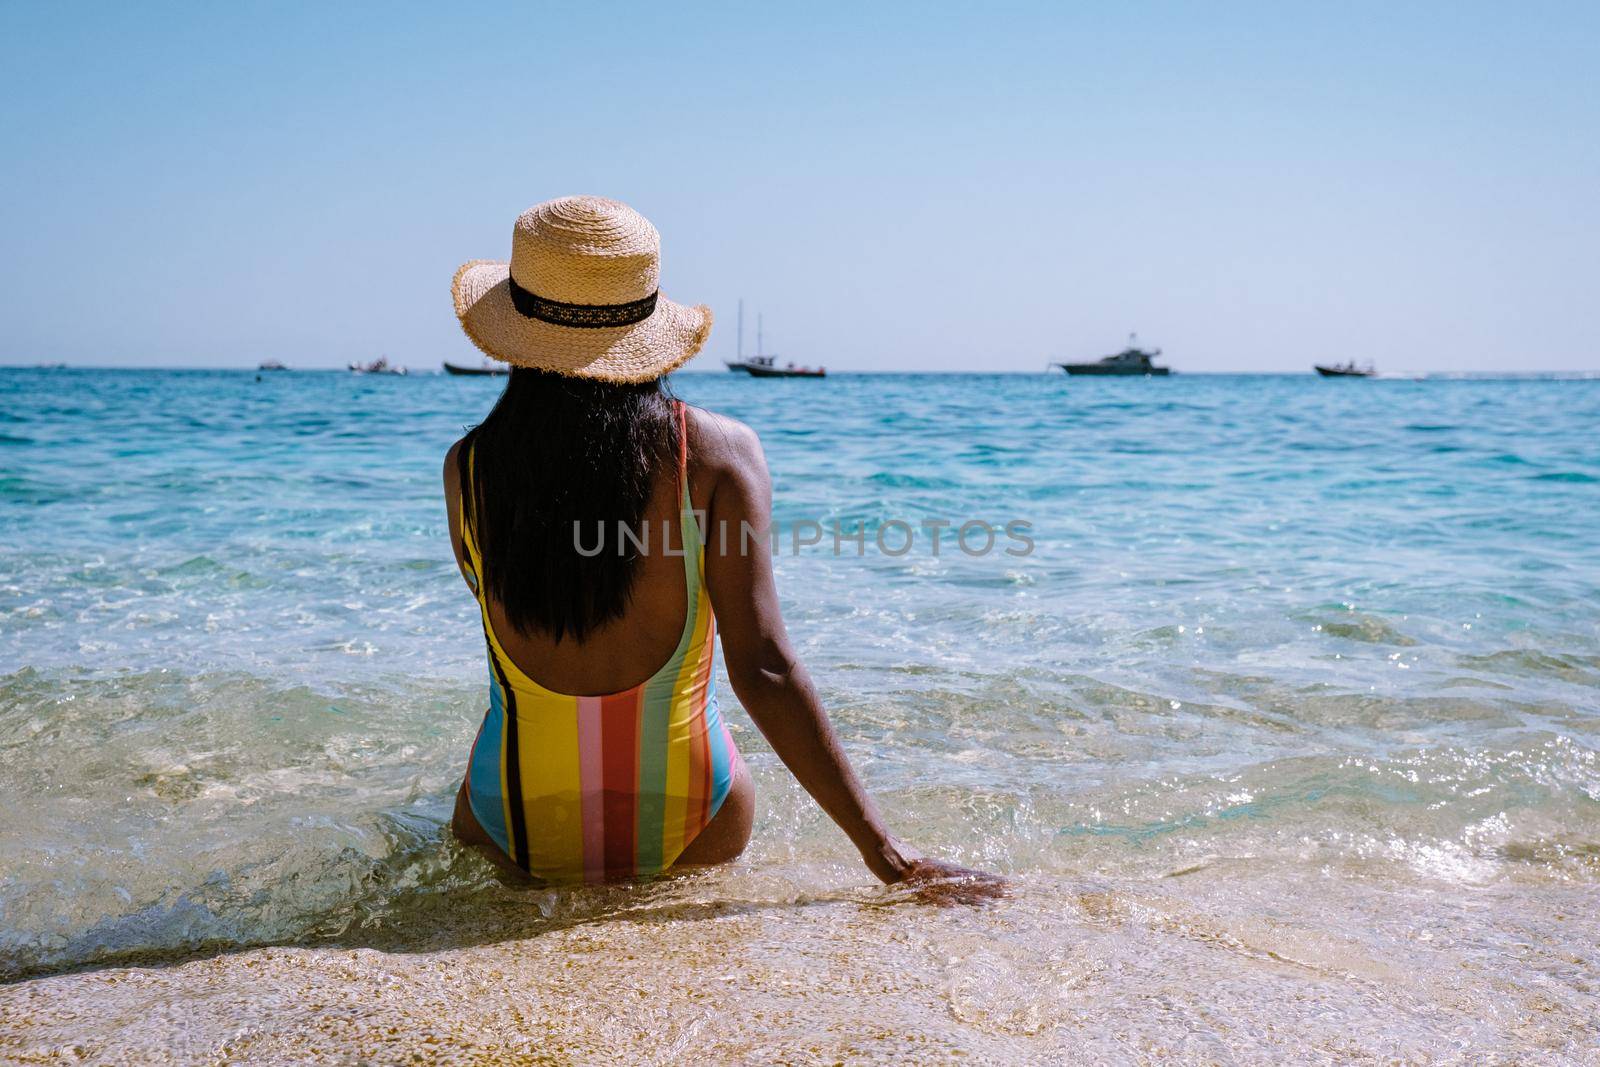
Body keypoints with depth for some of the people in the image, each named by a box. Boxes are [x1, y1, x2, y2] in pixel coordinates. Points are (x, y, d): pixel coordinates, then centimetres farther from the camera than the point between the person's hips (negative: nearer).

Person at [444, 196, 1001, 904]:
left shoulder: (468, 469, -9)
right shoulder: (719, 454, -14)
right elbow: (764, 670, -20)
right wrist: (887, 854, -15)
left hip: (514, 837, 2)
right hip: (689, 841, -1)